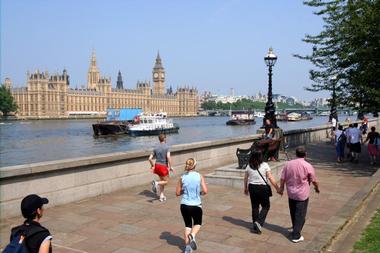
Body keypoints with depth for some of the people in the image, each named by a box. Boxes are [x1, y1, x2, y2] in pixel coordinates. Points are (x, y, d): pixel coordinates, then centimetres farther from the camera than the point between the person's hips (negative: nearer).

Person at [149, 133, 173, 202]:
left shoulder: (156, 148, 4)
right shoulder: (166, 147, -11)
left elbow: (150, 158, 4)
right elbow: (168, 157, -22)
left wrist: (152, 166, 20)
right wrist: (170, 167, -13)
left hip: (157, 165, 6)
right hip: (163, 166, -6)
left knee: (162, 180, 20)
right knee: (166, 181, 8)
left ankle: (161, 196, 17)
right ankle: (156, 183, -19)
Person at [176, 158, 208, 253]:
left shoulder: (182, 178, -3)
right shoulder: (200, 176, -6)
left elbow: (177, 193, 1)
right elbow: (205, 191, -12)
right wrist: (199, 193, 8)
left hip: (184, 205, 1)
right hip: (196, 205, -1)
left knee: (188, 225, 20)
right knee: (197, 223, 21)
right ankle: (192, 235, -9)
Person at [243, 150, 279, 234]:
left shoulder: (249, 167, 1)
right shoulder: (265, 165, -9)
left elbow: (245, 178, 7)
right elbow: (270, 178, -11)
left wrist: (245, 188, 21)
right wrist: (277, 188, -5)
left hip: (252, 187, 4)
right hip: (262, 188, -4)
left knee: (255, 207, 13)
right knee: (266, 206, 12)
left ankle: (255, 226, 21)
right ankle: (259, 222, -4)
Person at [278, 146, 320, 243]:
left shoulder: (288, 164, -4)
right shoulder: (308, 166, -14)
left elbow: (282, 178, 0)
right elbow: (314, 180, -5)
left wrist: (281, 188, 14)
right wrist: (317, 188, 14)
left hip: (291, 193, 4)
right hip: (302, 194, -4)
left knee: (293, 213, 21)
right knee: (300, 215, 3)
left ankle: (295, 229, 40)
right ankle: (296, 236, 4)